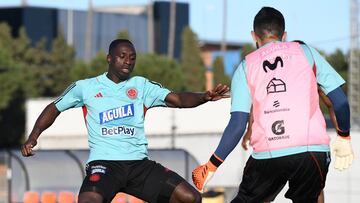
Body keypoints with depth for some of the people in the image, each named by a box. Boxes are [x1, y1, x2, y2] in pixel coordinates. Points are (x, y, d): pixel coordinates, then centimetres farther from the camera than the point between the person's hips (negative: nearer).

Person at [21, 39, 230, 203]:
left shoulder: (141, 85, 11)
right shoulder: (86, 87, 8)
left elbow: (177, 99, -1)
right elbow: (54, 108, 19)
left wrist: (205, 97, -21)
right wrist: (33, 137, 4)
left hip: (140, 163, 3)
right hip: (103, 162, -3)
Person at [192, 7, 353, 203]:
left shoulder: (245, 66, 12)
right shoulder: (305, 52, 13)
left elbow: (238, 124, 3)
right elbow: (340, 100, 8)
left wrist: (211, 166, 10)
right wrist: (343, 138, 23)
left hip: (267, 155, 0)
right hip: (312, 150, 0)